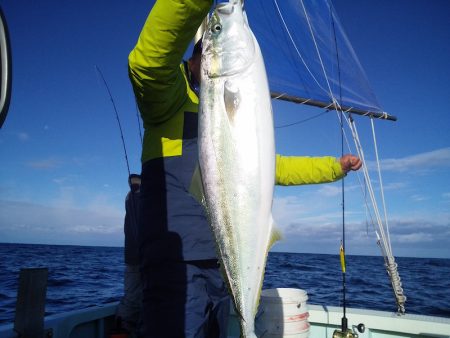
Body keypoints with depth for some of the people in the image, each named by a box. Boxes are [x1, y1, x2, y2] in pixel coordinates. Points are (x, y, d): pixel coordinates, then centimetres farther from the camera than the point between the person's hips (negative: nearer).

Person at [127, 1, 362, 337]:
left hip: (221, 267, 8)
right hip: (177, 262, -8)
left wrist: (337, 166, 28)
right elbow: (148, 61, -24)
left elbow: (277, 166, 29)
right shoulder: (174, 99, -1)